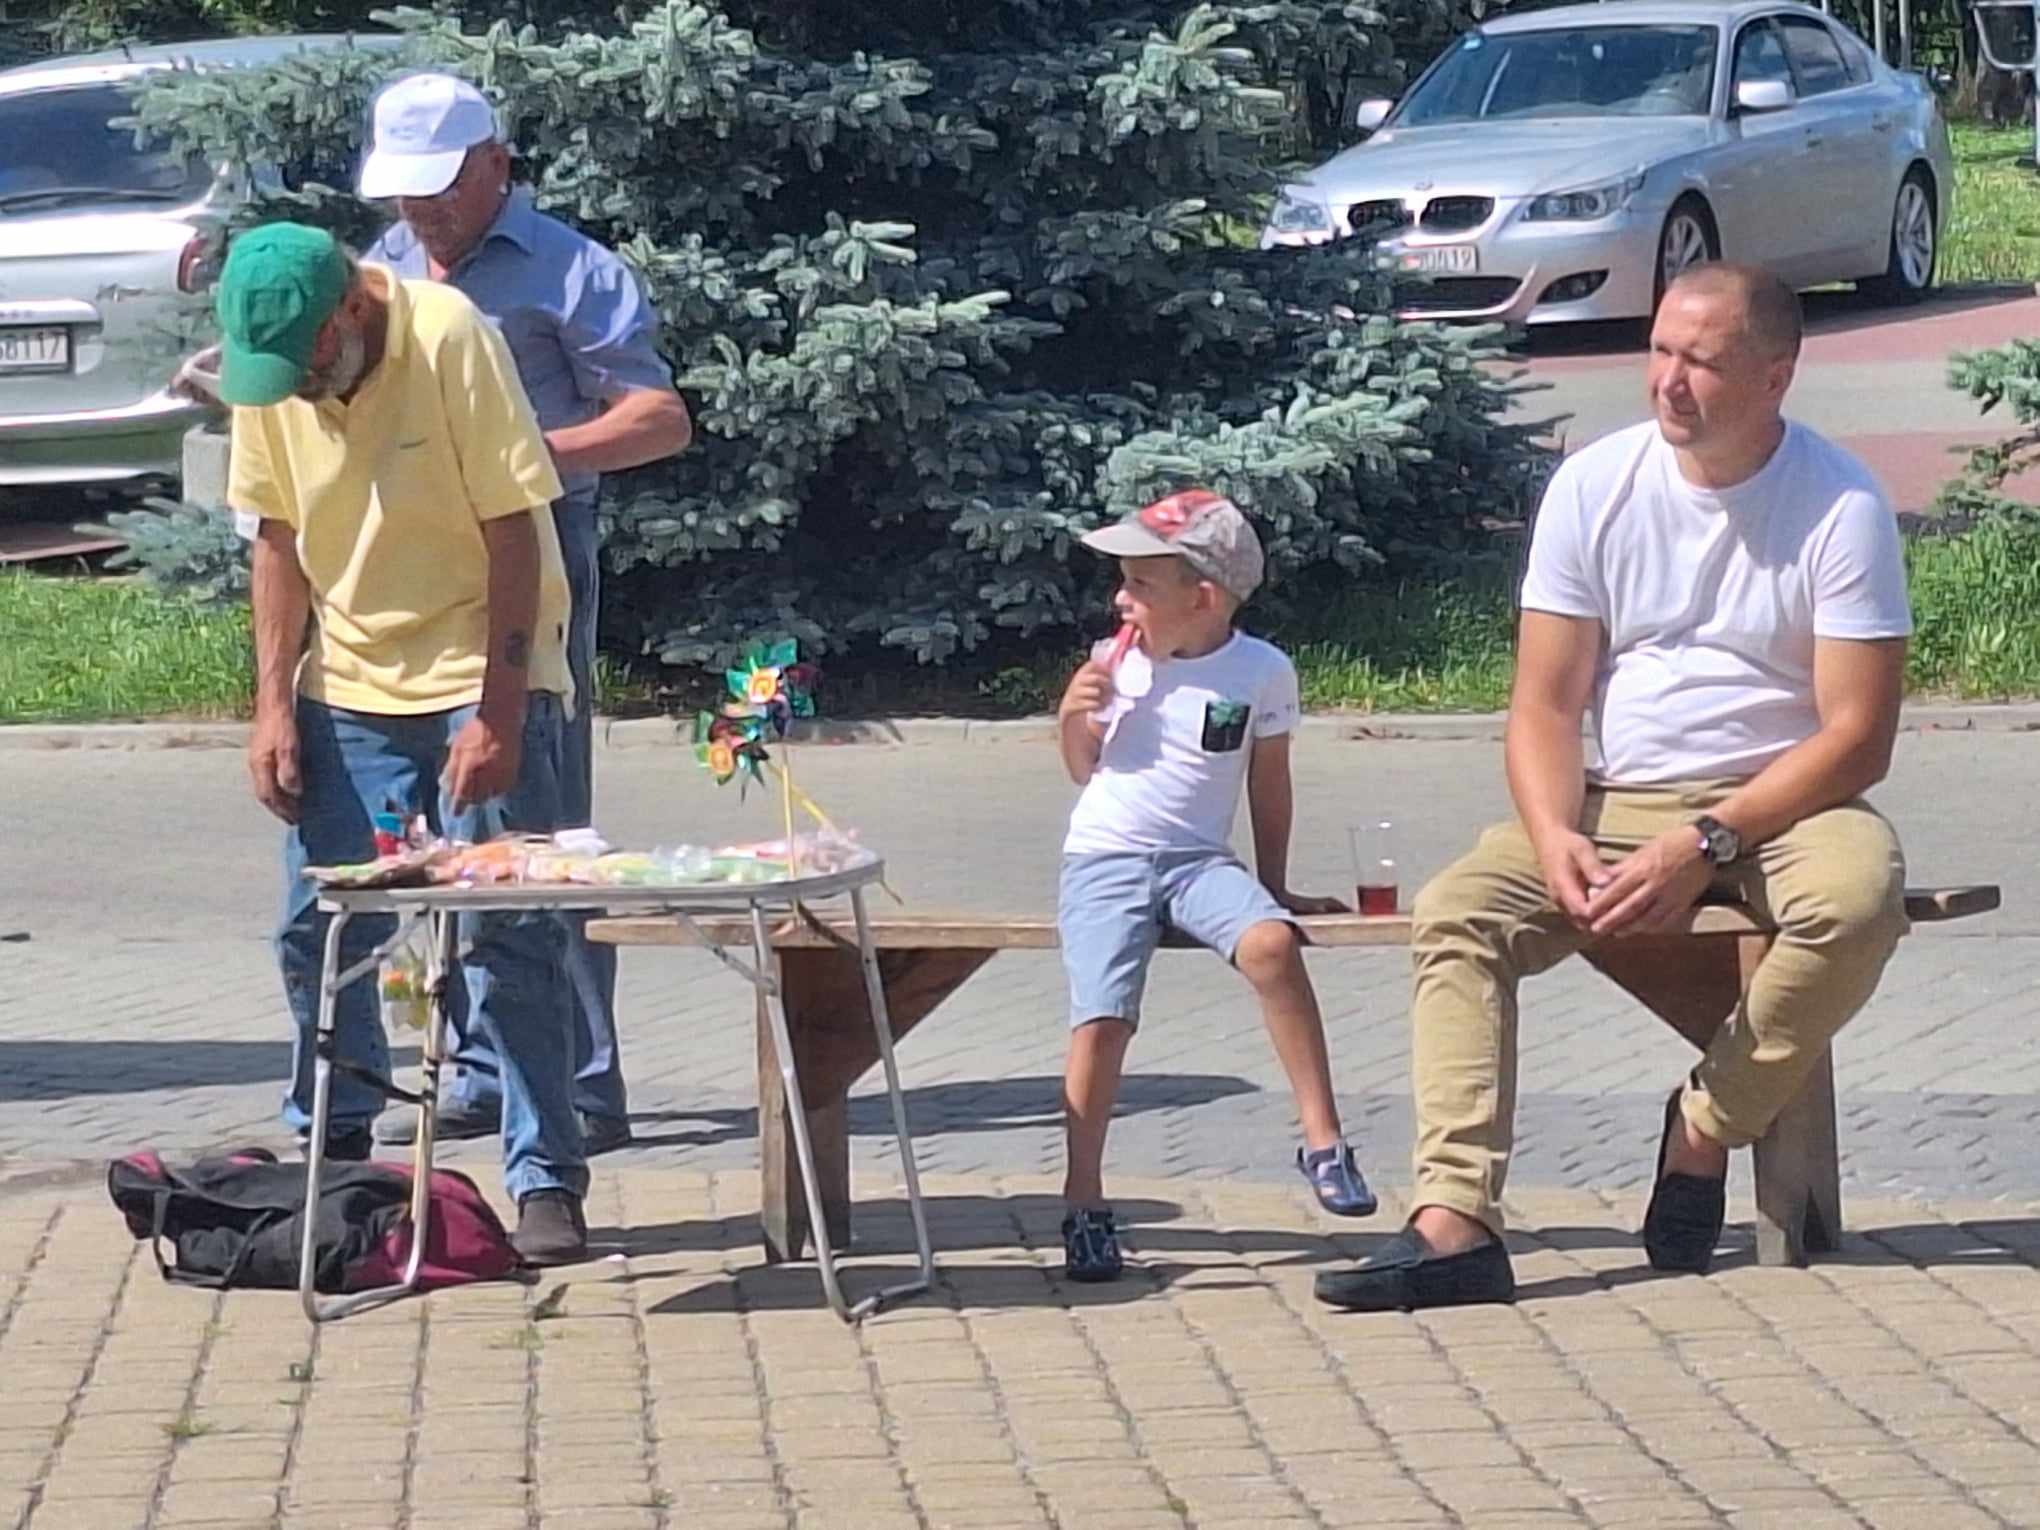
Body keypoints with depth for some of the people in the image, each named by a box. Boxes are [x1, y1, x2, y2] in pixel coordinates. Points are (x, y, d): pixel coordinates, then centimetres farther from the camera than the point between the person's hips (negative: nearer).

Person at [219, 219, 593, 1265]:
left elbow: (514, 532, -17)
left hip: (480, 681, -5)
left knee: (507, 941, -8)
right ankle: (331, 1149, 23)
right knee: (318, 931, 6)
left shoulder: (451, 341, -20)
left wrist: (496, 714, -19)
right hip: (345, 688, 5)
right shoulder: (267, 370, -5)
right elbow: (280, 537, 6)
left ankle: (548, 1182, -3)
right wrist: (274, 703, -1)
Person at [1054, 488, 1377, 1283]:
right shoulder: (1117, 663, 3)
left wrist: (1273, 884, 12)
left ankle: (1323, 1142, -23)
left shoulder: (1262, 671, 0)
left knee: (1271, 943, -31)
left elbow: (1270, 784, 10)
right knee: (1102, 1016, -20)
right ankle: (1084, 1207, -10)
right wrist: (1074, 719, -4)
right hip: (1103, 859, 1)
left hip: (1199, 859, 0)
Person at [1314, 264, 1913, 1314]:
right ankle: (1453, 1224, -34)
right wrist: (1555, 835, -20)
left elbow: (1858, 737, -13)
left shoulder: (1842, 507, -10)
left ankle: (1705, 1132, -13)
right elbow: (1545, 704, 1)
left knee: (1858, 899, -36)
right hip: (1616, 801, 3)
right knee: (1454, 912, -22)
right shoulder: (1594, 488, 0)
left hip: (1783, 801, -3)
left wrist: (1703, 844, -24)